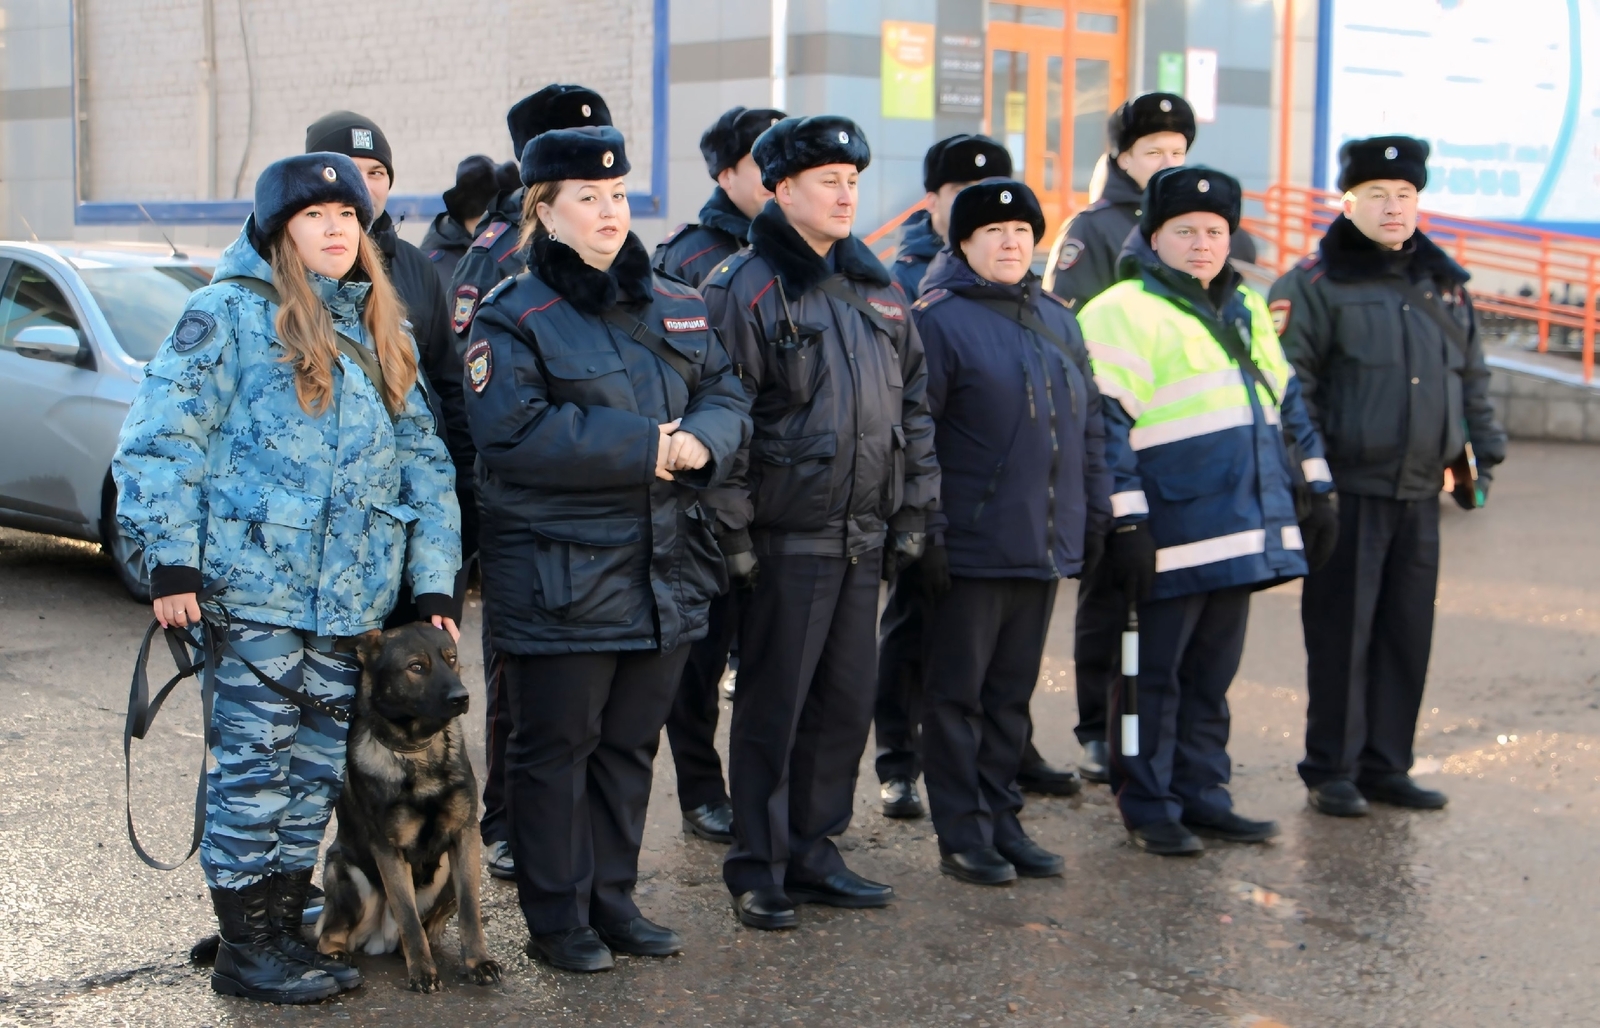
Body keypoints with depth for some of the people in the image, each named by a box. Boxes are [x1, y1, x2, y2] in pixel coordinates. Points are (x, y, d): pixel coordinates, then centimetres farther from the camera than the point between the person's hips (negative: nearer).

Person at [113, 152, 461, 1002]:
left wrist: (432, 583, 8)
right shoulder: (229, 314, -3)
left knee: (316, 772, 10)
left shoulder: (379, 334, 16)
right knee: (252, 771, -1)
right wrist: (171, 562, -14)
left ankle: (285, 927, 22)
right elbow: (160, 438, -7)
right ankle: (244, 948, 10)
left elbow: (423, 462, 16)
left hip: (349, 603, 6)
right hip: (252, 594, -6)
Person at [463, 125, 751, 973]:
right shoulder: (513, 317, -7)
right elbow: (515, 431, -20)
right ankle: (557, 918, 13)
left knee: (630, 744, 14)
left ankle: (612, 898, 27)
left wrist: (700, 441, -13)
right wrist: (644, 447, -20)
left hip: (665, 571, 6)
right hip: (556, 576, -6)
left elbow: (727, 396, 12)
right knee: (555, 745, 2)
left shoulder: (674, 307, 13)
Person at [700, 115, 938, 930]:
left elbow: (914, 398, 17)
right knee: (772, 705, 1)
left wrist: (914, 508, 11)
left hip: (864, 536, 7)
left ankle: (812, 852, 25)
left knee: (846, 702, 12)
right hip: (787, 534, -7)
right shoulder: (742, 289, -8)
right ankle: (757, 870, 12)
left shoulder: (875, 288, 13)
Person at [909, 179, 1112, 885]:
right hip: (970, 549, -6)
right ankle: (962, 835, 11)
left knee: (1012, 693, 14)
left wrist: (1094, 512, 13)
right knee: (958, 694, 3)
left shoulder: (1058, 321, 14)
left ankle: (1002, 821, 23)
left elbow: (1088, 423, 19)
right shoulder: (937, 320, -7)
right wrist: (927, 526, -15)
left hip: (1045, 547, 6)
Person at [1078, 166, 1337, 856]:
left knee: (1213, 671, 14)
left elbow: (1285, 399, 24)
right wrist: (1126, 522, -17)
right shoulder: (1121, 314, -8)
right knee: (1156, 675, 2)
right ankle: (1147, 807, 12)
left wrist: (1315, 489, 20)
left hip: (1243, 530, 7)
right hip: (1172, 537, -7)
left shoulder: (1247, 311, 17)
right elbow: (1105, 423, -13)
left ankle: (1202, 795, 24)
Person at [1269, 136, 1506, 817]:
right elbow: (1289, 382, -7)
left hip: (1420, 491, 6)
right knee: (1341, 631, -1)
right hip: (1349, 487, -5)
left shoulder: (1444, 284, 15)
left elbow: (1473, 376, 23)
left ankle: (1385, 766, 20)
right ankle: (1332, 771, 9)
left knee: (1407, 632, 9)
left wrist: (1485, 451, 18)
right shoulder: (1315, 282, -3)